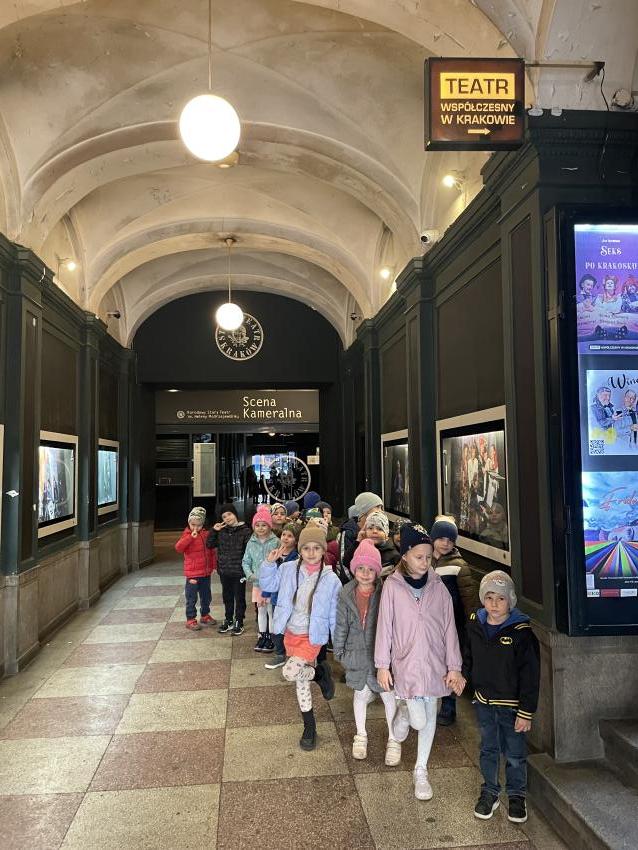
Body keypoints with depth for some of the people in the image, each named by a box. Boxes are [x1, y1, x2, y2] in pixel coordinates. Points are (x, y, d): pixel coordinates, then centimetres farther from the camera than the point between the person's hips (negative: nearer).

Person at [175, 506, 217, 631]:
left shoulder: (206, 534, 5)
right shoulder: (187, 535, -8)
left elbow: (211, 551, 14)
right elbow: (178, 547, -26)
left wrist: (213, 565, 11)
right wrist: (191, 537, -31)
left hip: (206, 572, 5)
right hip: (192, 573, -5)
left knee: (206, 596, 17)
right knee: (191, 598, 2)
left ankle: (205, 616, 34)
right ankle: (190, 620, 14)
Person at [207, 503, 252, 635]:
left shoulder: (245, 531, -10)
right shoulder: (221, 531, 5)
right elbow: (210, 545, 8)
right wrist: (213, 530, -4)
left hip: (239, 571, -5)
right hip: (224, 570, 5)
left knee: (239, 597, 8)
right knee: (227, 597, 18)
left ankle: (239, 622, 21)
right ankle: (228, 620, 33)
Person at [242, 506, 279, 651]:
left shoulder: (275, 542, -10)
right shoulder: (251, 543, 2)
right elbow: (245, 561, 7)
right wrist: (249, 574, -8)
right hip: (257, 583, 4)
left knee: (271, 611, 5)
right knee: (261, 611, 17)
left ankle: (271, 638, 18)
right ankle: (262, 636, 31)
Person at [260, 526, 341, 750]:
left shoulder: (330, 580, -14)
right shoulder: (289, 569, -8)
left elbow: (335, 614, -6)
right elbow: (268, 584, 6)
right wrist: (270, 563, -10)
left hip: (312, 636, -4)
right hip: (291, 633, 4)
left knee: (289, 672, -24)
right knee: (301, 681, 15)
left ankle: (320, 672, 7)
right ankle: (309, 728, 33)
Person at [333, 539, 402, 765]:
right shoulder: (346, 595, -7)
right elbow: (341, 625, 2)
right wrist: (339, 651, 5)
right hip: (357, 655, 2)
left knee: (389, 695, 11)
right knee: (361, 694, 20)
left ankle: (393, 740, 32)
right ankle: (361, 735, 41)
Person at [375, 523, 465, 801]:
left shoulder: (438, 587, -4)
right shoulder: (392, 585, -11)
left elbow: (449, 628, 0)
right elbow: (384, 627, -6)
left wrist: (454, 667, -1)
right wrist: (382, 666, -4)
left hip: (434, 662, 3)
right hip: (406, 662, -3)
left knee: (430, 716, 13)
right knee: (419, 722, -3)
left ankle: (421, 771, 32)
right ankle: (403, 713, 33)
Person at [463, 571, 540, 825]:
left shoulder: (521, 632, -20)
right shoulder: (475, 625, -6)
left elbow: (530, 675, -16)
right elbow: (469, 656, 12)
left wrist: (526, 712, -15)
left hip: (512, 705, -4)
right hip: (484, 701, 4)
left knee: (515, 755, 13)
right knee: (488, 750, 19)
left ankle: (517, 797, 34)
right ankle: (489, 792, 37)